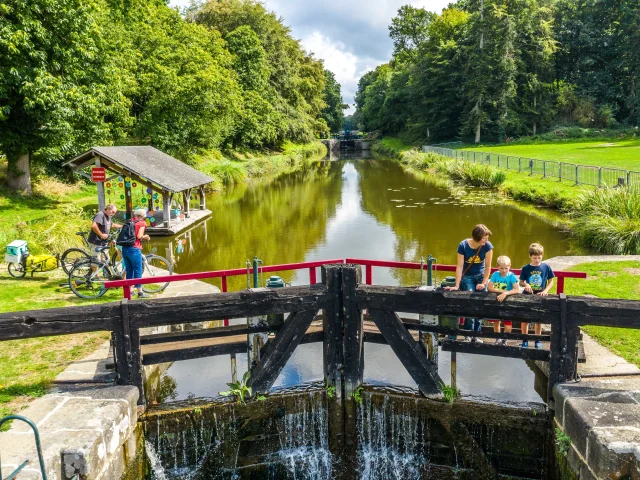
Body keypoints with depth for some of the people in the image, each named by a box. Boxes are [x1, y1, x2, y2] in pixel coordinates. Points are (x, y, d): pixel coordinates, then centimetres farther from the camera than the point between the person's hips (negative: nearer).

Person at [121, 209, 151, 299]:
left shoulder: (131, 221, 16)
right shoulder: (142, 223, -1)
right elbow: (139, 236, -13)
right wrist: (145, 237, 7)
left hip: (125, 249, 6)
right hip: (134, 249, -6)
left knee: (129, 271, 15)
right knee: (138, 272, 2)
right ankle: (140, 292, 6)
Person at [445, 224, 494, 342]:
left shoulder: (487, 246, -16)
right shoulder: (463, 245, -20)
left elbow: (488, 266, -10)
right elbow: (459, 266, -18)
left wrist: (484, 283, -14)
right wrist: (457, 286, -19)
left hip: (480, 276, 2)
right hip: (467, 277, -2)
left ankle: (476, 334, 1)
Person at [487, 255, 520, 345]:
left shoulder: (511, 276, -15)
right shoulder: (495, 274, -8)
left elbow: (517, 290, -26)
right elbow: (489, 287, -15)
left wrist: (505, 293, -40)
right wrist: (501, 291, -24)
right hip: (496, 302, 3)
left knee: (508, 327, -6)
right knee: (495, 321, 15)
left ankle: (504, 340, 21)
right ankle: (498, 339, 38)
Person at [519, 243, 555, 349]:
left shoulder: (546, 267, -4)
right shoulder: (526, 268, -4)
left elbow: (551, 281, 2)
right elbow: (521, 282, 3)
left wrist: (545, 291, -13)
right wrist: (525, 285, -19)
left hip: (540, 297, 0)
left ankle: (537, 341, 24)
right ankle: (525, 341, 18)